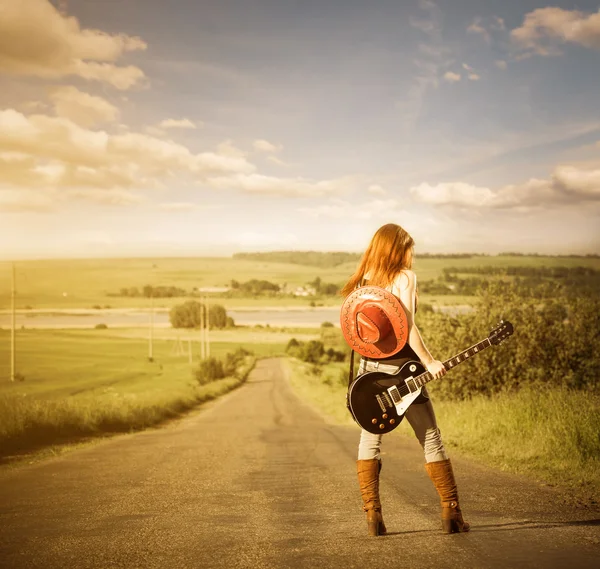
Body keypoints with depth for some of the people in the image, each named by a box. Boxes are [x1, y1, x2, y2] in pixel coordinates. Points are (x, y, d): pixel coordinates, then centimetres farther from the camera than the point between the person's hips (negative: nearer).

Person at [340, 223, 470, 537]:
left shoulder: (364, 279, 6)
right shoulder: (405, 276, -8)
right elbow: (407, 326, -17)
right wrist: (429, 362, -11)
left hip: (370, 369, 4)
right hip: (400, 369, -4)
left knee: (369, 440, 8)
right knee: (431, 440, 6)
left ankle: (373, 515, 2)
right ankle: (451, 513, 7)